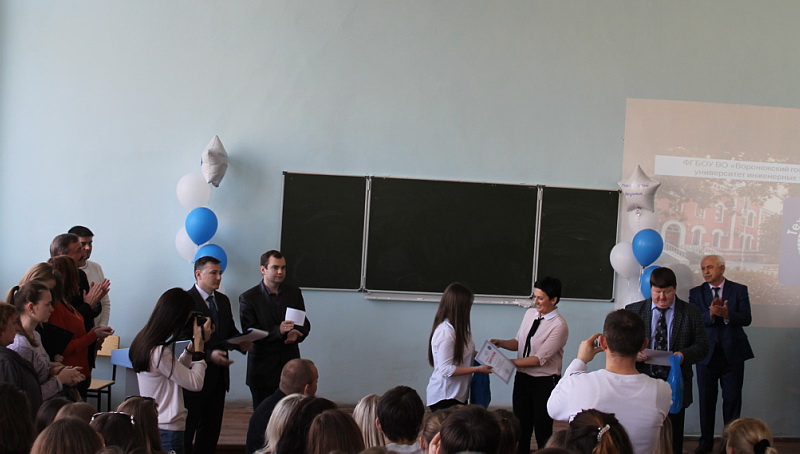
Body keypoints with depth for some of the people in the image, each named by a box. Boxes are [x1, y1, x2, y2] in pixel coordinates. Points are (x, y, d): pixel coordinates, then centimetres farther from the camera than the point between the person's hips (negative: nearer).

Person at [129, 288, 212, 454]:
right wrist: (199, 344, -12)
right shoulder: (160, 352, -25)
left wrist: (194, 343, 6)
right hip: (167, 430, -9)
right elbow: (196, 383, -19)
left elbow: (175, 370, 13)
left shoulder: (143, 342, 4)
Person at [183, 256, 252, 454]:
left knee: (212, 428, 12)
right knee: (187, 427, 3)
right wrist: (209, 355, -26)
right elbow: (183, 340, -17)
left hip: (218, 376, 7)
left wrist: (241, 343, -4)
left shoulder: (223, 300, 12)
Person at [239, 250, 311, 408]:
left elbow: (305, 324, 12)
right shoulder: (248, 298, -3)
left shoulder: (294, 293, 8)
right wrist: (277, 331, -24)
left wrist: (297, 334, -12)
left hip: (290, 365, 3)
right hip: (263, 369, -2)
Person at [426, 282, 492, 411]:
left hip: (458, 394, 9)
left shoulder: (457, 328, 6)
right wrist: (478, 369, -19)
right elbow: (446, 370, -23)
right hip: (444, 396, -9)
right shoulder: (445, 331, -22)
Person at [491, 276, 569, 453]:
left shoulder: (559, 325, -20)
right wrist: (501, 343, -7)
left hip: (544, 383, -6)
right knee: (521, 427, 17)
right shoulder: (530, 314, 2)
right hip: (522, 378, 7)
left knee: (543, 431, 9)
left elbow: (539, 359, -22)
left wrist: (509, 362, -23)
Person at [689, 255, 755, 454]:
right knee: (706, 399, 9)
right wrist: (710, 314, -27)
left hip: (732, 353, -1)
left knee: (732, 400, 4)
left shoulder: (739, 290, 0)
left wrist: (726, 314, -28)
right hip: (707, 354, 1)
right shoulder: (696, 293, 2)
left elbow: (746, 318, -10)